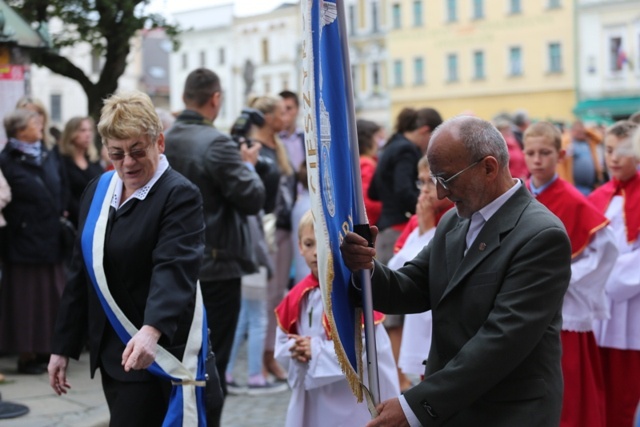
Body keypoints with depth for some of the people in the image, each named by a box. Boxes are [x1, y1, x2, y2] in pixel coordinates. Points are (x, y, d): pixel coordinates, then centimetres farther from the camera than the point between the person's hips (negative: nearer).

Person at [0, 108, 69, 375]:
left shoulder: (50, 156, 11)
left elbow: (62, 191, 14)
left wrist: (61, 215, 3)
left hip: (51, 240, 6)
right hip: (25, 240, -6)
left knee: (50, 297, 10)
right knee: (27, 299, 0)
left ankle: (45, 350, 20)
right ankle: (26, 355, 8)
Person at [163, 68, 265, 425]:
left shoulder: (165, 142, 3)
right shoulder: (216, 143, -18)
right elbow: (253, 198, -18)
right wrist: (249, 164, 0)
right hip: (217, 265, -7)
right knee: (214, 360, 2)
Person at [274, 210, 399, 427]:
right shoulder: (297, 297, 4)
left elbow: (365, 348, -23)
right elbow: (282, 345, 9)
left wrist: (317, 351, -21)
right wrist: (297, 352, -13)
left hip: (352, 403, -6)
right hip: (311, 402, 6)